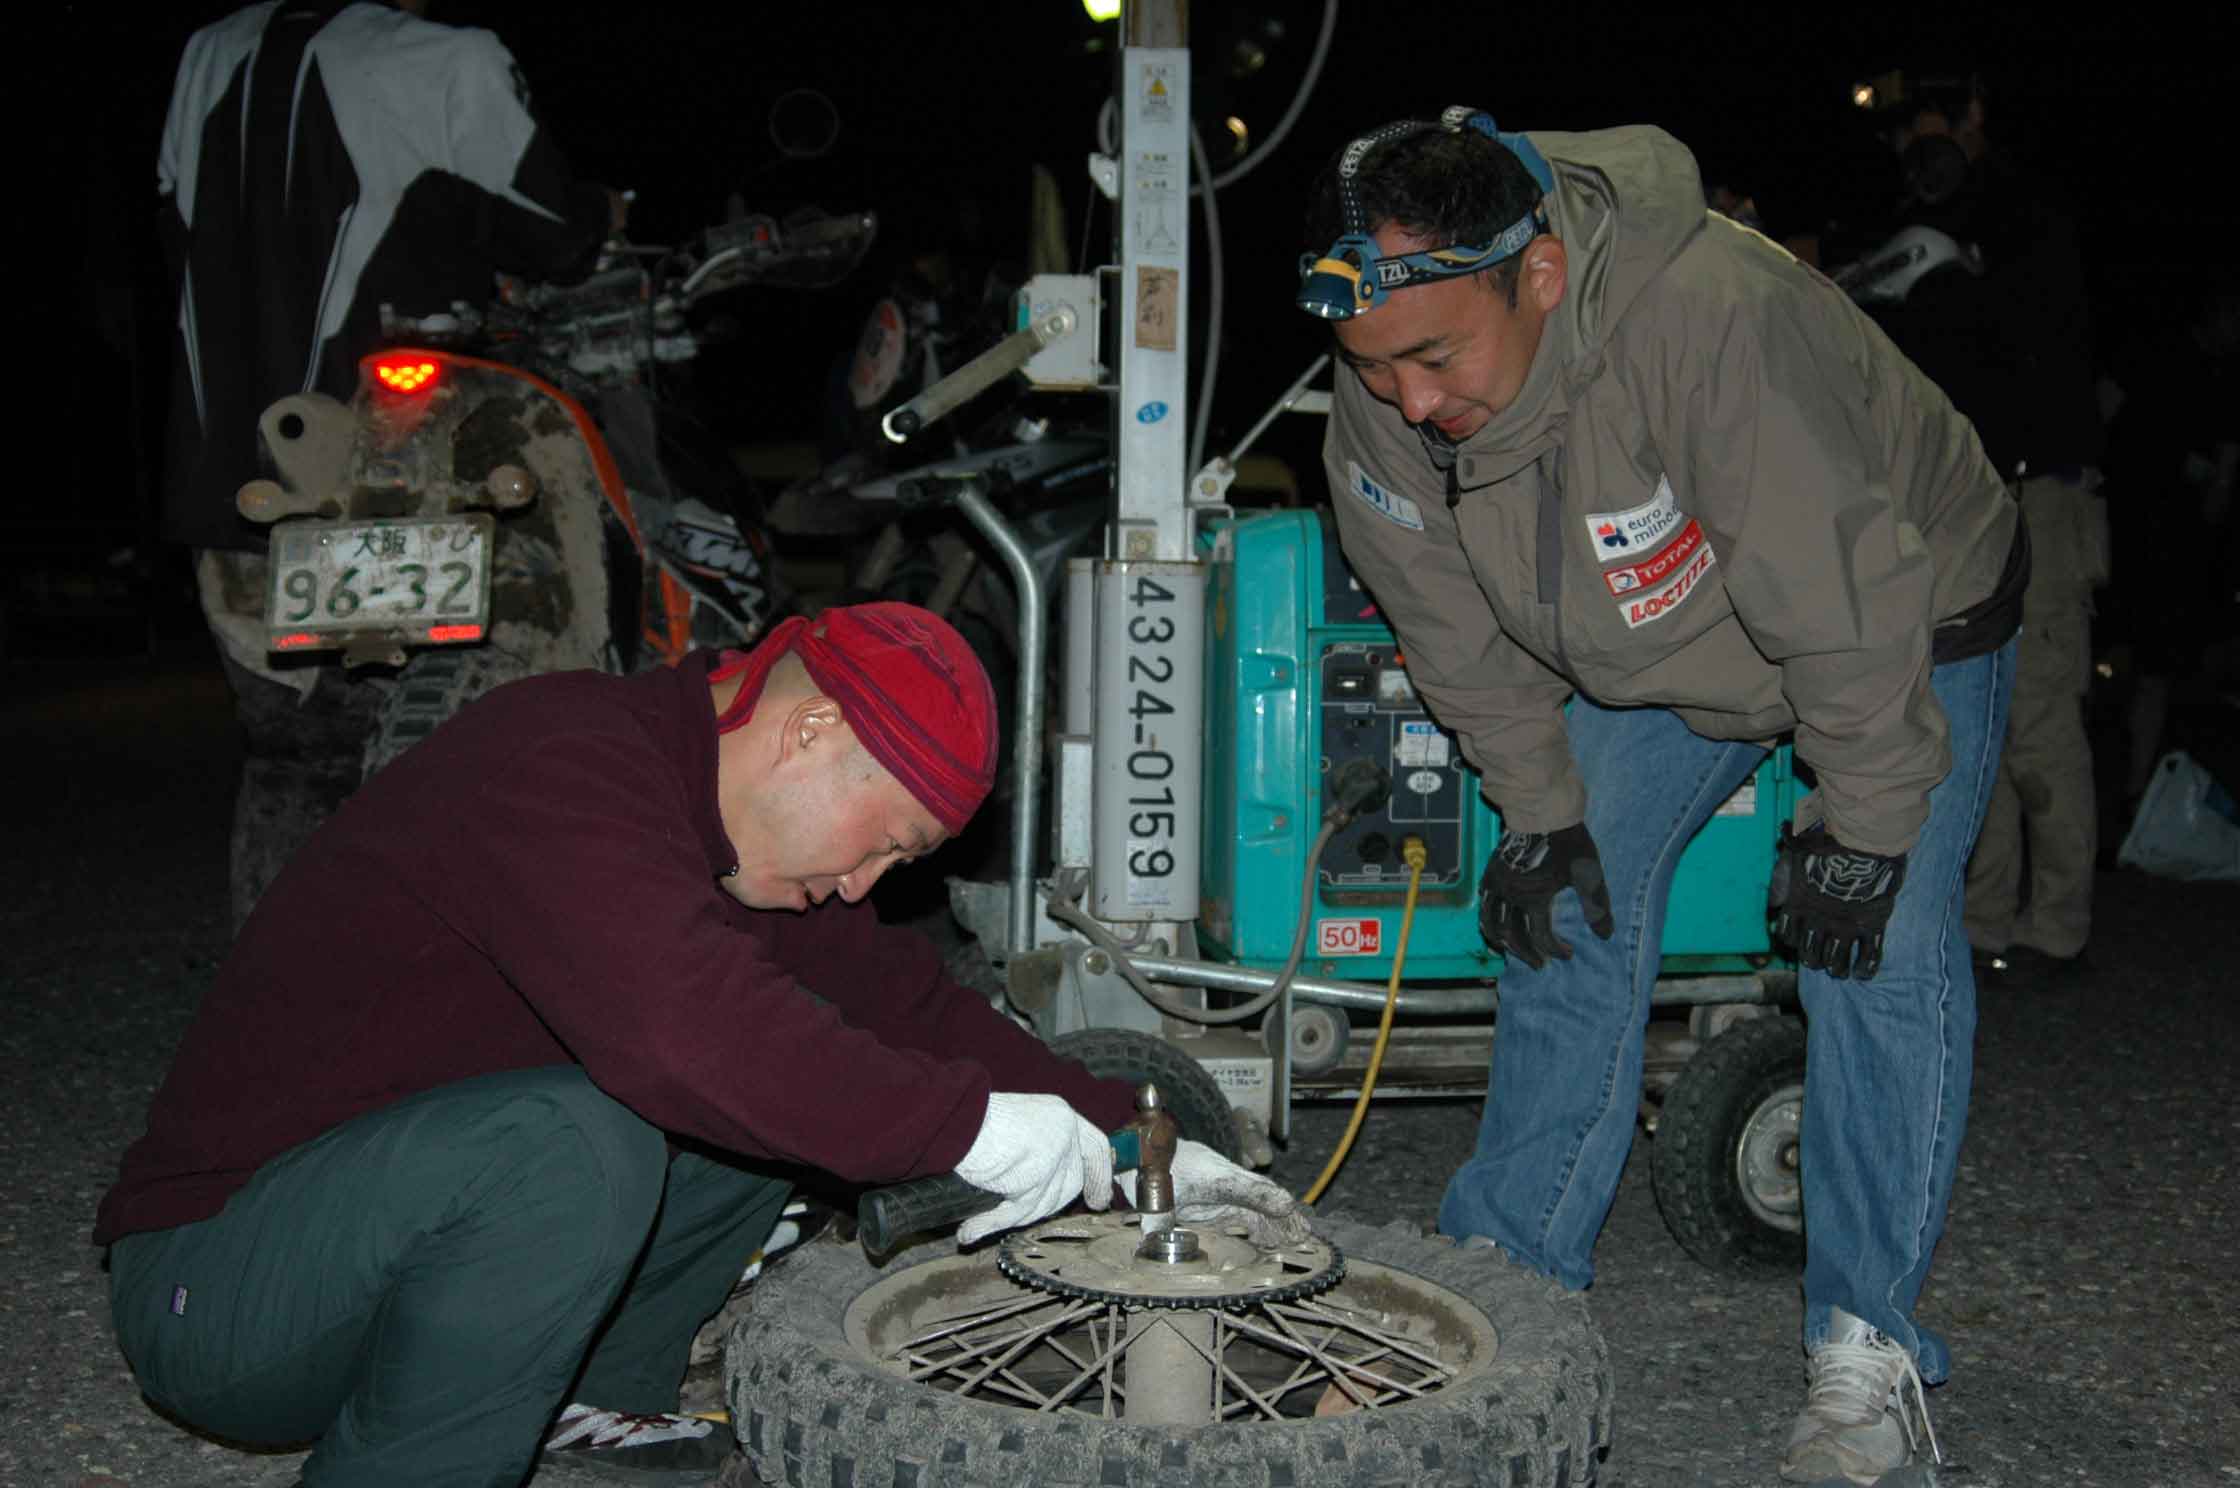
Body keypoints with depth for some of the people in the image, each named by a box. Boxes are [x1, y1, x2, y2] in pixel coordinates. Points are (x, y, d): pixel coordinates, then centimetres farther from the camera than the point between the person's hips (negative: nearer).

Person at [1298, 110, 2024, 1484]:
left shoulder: (1719, 321, -43)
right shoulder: (1383, 402, -23)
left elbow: (1846, 606, -34)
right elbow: (1459, 626, -7)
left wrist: (1863, 826, -24)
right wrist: (1539, 810, -6)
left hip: (1912, 618, -5)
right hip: (1655, 646, 5)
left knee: (1878, 947, -13)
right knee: (1570, 913, -1)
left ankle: (1866, 1344, 2)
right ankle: (1509, 1275, 12)